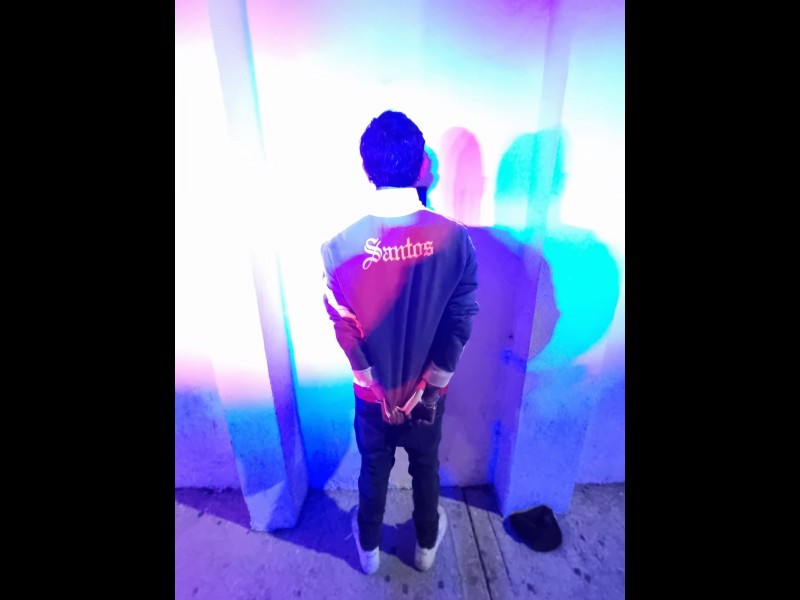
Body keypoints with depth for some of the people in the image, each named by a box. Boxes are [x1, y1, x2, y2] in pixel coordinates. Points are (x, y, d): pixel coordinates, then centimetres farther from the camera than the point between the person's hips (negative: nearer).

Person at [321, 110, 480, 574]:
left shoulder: (340, 244, -19)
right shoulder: (454, 237, -18)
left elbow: (345, 328, -13)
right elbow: (460, 323, -14)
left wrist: (381, 390, -2)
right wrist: (429, 388, -4)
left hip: (373, 392, 0)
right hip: (429, 389, 1)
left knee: (375, 469, 27)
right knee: (426, 467, 27)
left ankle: (369, 547, 54)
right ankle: (427, 544, 55)